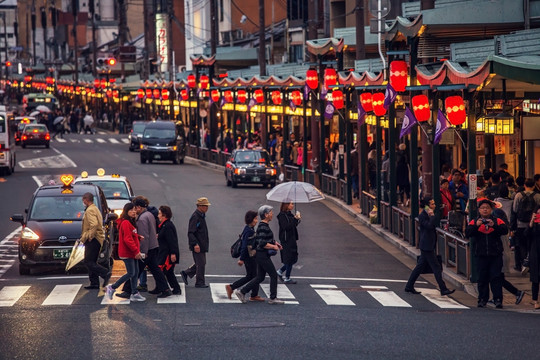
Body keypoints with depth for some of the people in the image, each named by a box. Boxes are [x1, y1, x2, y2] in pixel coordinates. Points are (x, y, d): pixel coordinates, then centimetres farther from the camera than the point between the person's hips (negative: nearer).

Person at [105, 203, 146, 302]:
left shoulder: (131, 222, 15)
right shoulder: (125, 223, -18)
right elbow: (127, 239, -24)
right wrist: (136, 251, -23)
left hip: (132, 253, 10)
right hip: (127, 253, -10)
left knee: (136, 272, 10)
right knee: (131, 273, -6)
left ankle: (134, 294, 14)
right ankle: (112, 288, 3)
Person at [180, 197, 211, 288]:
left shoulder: (201, 216, 14)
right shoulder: (195, 217, -17)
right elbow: (190, 233, -21)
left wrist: (205, 243, 23)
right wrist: (195, 244, -28)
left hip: (202, 245, 10)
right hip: (197, 246, -10)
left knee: (201, 263, 15)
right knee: (200, 264, -4)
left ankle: (185, 273, 26)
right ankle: (200, 282, 5)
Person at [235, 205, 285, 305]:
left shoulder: (264, 225, 13)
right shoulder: (263, 227, -19)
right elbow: (262, 244, -26)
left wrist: (274, 242, 14)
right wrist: (274, 247, -14)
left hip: (261, 255, 10)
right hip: (263, 255, -10)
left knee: (260, 277, 13)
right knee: (274, 275, -1)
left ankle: (241, 292, 15)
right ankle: (272, 298, 7)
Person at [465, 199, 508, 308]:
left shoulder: (497, 221, 6)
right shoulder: (474, 222, 8)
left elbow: (505, 230, -10)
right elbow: (467, 233, -6)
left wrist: (494, 225, -25)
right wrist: (476, 225, -23)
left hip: (495, 254, -1)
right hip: (481, 255, 1)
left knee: (496, 277, -6)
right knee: (482, 278, 5)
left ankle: (498, 299, -6)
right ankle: (482, 299, 12)